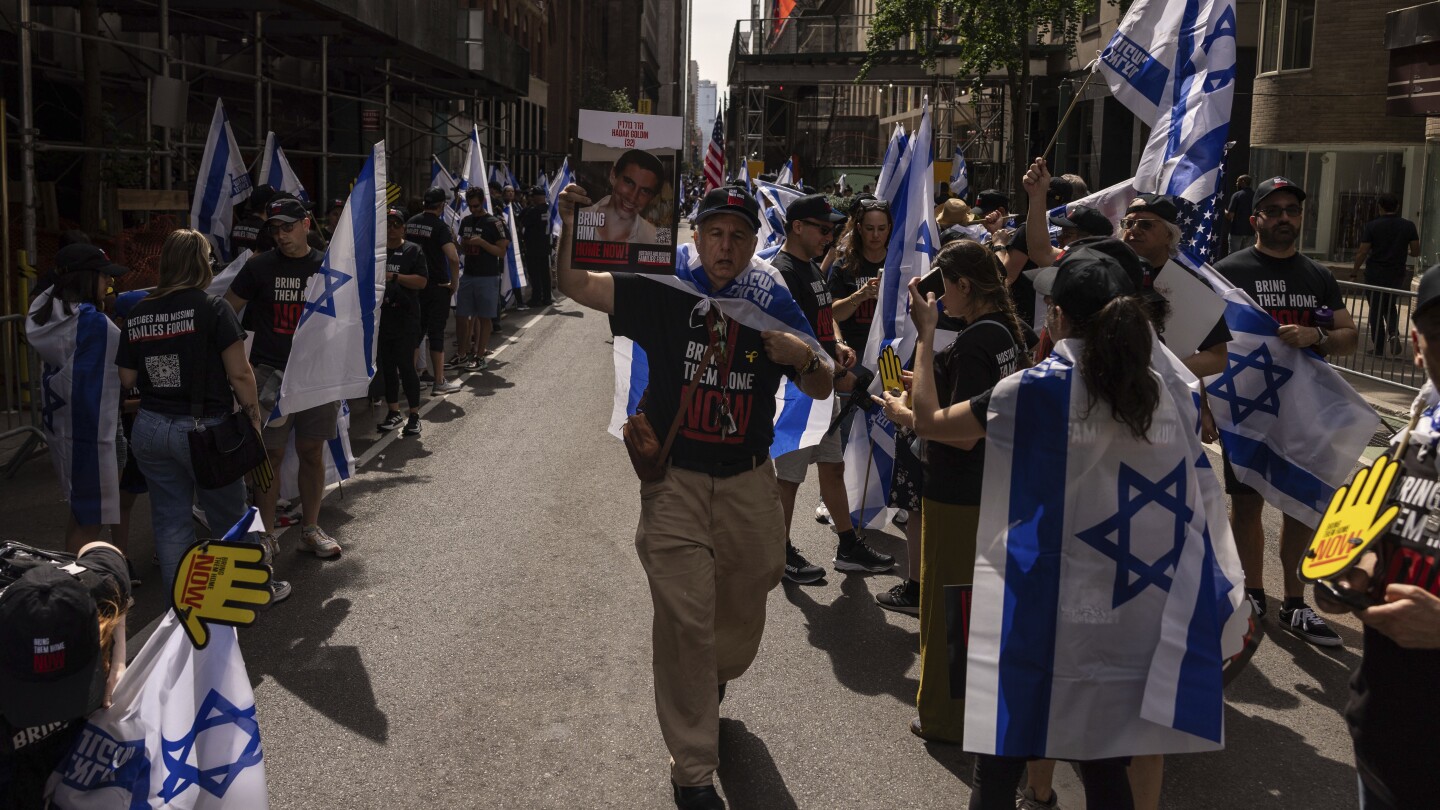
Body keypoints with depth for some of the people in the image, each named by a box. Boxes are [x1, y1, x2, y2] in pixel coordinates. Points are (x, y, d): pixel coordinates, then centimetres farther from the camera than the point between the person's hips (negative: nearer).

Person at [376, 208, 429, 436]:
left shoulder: (413, 250, 1)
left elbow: (422, 281, -9)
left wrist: (394, 276, -17)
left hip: (405, 318, -4)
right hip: (381, 317, 4)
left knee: (405, 366, -7)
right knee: (387, 366, 9)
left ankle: (414, 415, 3)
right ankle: (393, 413, 20)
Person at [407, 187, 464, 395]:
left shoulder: (411, 223, 5)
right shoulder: (440, 226, -16)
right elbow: (453, 258, -26)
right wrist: (453, 283, -13)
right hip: (437, 286, -6)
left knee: (416, 331, 17)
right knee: (436, 333, -1)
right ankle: (439, 382, 3)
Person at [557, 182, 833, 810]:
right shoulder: (663, 294, -4)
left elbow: (821, 390, 5)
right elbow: (574, 285, -11)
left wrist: (804, 357, -17)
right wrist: (571, 221, -26)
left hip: (749, 482, 3)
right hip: (675, 480, -3)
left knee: (744, 608, 17)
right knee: (686, 619, -4)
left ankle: (710, 683, 51)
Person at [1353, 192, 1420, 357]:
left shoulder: (1371, 226, -9)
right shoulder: (1408, 226, -1)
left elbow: (1362, 253, -10)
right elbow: (1416, 251, 0)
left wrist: (1355, 271, 4)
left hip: (1375, 275, -3)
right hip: (1397, 274, 3)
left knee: (1376, 310, 6)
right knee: (1391, 306, 22)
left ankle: (1379, 348, 7)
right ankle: (1393, 333, -4)